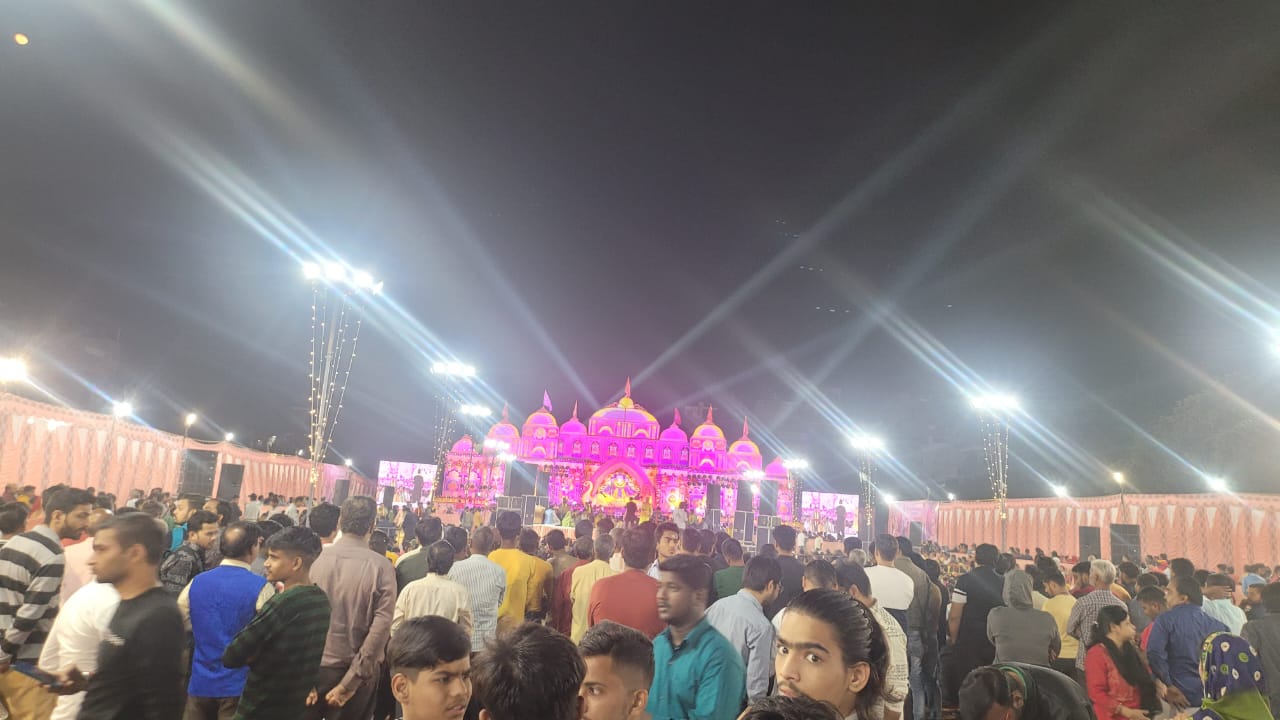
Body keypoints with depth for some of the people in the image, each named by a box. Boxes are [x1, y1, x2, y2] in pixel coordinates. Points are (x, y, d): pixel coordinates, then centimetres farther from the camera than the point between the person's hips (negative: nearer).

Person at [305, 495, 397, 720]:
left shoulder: (316, 558, -9)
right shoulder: (381, 567, -12)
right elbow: (381, 628, -16)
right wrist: (349, 684, -10)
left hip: (314, 666, 1)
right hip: (357, 670, -1)